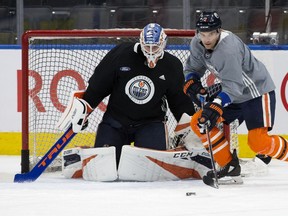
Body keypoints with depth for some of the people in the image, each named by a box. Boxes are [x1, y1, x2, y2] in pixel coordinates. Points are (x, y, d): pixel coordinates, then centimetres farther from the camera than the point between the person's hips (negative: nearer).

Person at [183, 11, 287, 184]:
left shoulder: (229, 48, -32)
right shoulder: (197, 45, -6)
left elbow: (234, 86, -37)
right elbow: (192, 68, 9)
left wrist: (217, 105, -48)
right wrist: (191, 82, -12)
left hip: (258, 93, -9)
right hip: (233, 95, 9)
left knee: (258, 142, -21)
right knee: (199, 123, -4)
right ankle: (229, 166, 3)